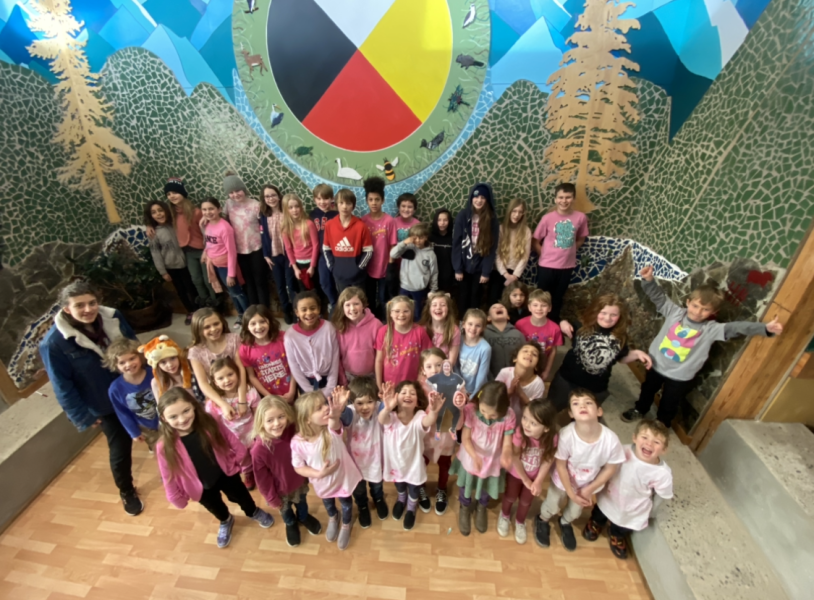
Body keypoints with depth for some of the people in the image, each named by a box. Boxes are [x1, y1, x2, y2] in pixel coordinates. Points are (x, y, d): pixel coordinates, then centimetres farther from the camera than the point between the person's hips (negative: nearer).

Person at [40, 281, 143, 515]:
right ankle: (126, 491, 37)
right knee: (120, 448, 10)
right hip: (105, 405, -3)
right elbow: (63, 386, -13)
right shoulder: (54, 343, -22)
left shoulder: (113, 318, -12)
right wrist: (82, 416, -10)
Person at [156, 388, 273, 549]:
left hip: (226, 474, 0)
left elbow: (231, 440, -13)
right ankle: (225, 522, 65)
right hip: (201, 487, 0)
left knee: (240, 496, 26)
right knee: (215, 507, 30)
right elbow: (169, 476, -14)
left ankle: (254, 512, 59)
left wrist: (240, 458, -7)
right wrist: (176, 498, -5)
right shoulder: (165, 447, -30)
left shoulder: (209, 424, -29)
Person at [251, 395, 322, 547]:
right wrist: (272, 498, -9)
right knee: (285, 510, 30)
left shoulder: (294, 432, -31)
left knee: (301, 503, 32)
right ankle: (291, 524, 63)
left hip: (299, 481, 2)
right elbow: (262, 478, -19)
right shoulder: (259, 449, -35)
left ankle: (304, 517, 65)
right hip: (280, 489, -2)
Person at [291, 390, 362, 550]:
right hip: (322, 482, 2)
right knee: (328, 503, 33)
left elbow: (334, 422, -59)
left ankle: (346, 525, 61)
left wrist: (336, 415, -82)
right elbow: (298, 467, -15)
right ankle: (332, 519, 68)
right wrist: (319, 473, -29)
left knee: (346, 503, 27)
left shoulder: (332, 428, -34)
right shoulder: (298, 442, -29)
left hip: (343, 477, -1)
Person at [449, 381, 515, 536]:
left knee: (487, 487, 29)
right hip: (470, 458, -1)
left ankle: (481, 509, 64)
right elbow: (465, 438, -24)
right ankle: (465, 509, 60)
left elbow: (507, 443, -23)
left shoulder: (508, 416, -29)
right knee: (466, 485, 25)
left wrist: (505, 454, -45)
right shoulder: (470, 410, -32)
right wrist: (474, 456, -40)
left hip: (492, 461, 1)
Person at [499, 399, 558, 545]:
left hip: (534, 475, 2)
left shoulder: (551, 438, -31)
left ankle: (520, 522, 53)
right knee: (510, 497, 22)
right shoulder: (519, 433, -38)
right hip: (515, 473, -1)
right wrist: (525, 480, -15)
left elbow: (547, 460, -17)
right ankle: (504, 516, 54)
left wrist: (538, 482, -18)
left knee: (526, 501, 23)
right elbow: (515, 459, -25)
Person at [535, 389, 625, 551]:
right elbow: (561, 466, -21)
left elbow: (610, 468, -15)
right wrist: (571, 494, -15)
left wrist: (589, 489, -11)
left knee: (575, 512, 30)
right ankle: (542, 521, 59)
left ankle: (565, 524, 64)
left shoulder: (611, 440, -35)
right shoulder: (566, 435, -39)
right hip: (563, 480, -2)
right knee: (552, 507, 24)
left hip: (588, 484, 2)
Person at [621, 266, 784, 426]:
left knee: (668, 406, 19)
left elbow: (738, 327, -26)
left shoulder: (711, 329, -17)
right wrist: (649, 280, -30)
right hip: (656, 365, 1)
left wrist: (766, 328, -40)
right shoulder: (675, 312, -13)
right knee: (647, 390, 27)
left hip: (680, 377, -1)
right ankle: (639, 410, 53)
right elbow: (658, 296, -15)